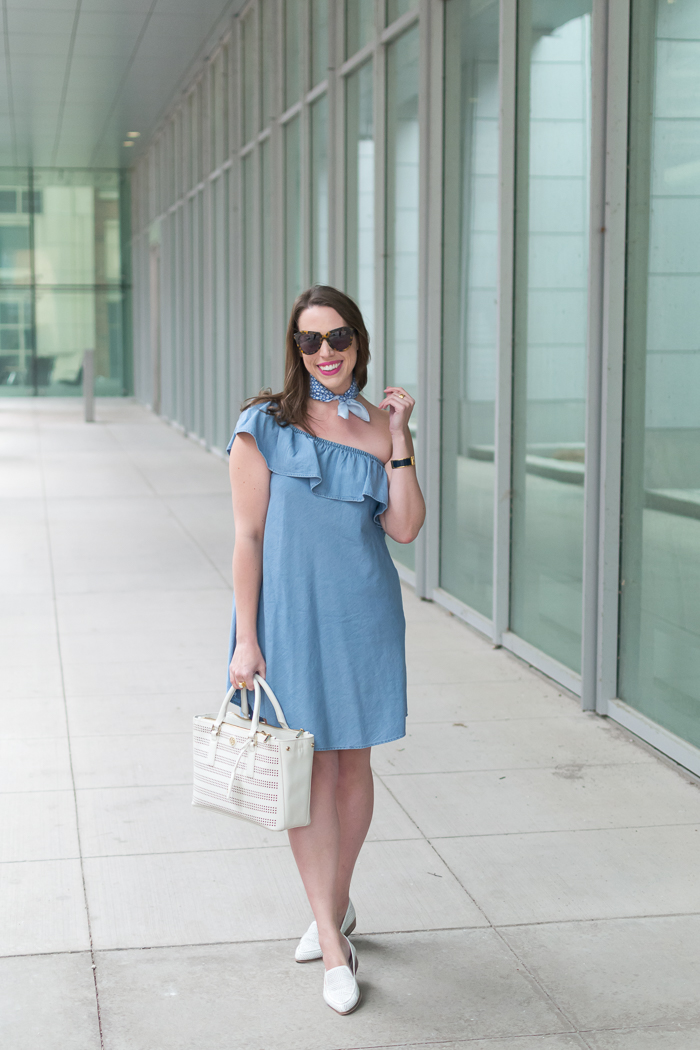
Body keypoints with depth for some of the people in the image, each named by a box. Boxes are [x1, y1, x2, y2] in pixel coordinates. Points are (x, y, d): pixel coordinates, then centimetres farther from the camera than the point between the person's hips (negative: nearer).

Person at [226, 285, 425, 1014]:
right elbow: (247, 535, -5)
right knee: (308, 770, 1)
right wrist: (245, 638, -9)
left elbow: (404, 528, -4)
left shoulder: (378, 426, 6)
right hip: (289, 613, -3)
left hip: (362, 612, 3)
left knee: (352, 764, 12)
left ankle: (335, 907, 33)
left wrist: (398, 438, -8)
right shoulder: (266, 424, -4)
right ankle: (335, 941, 9)